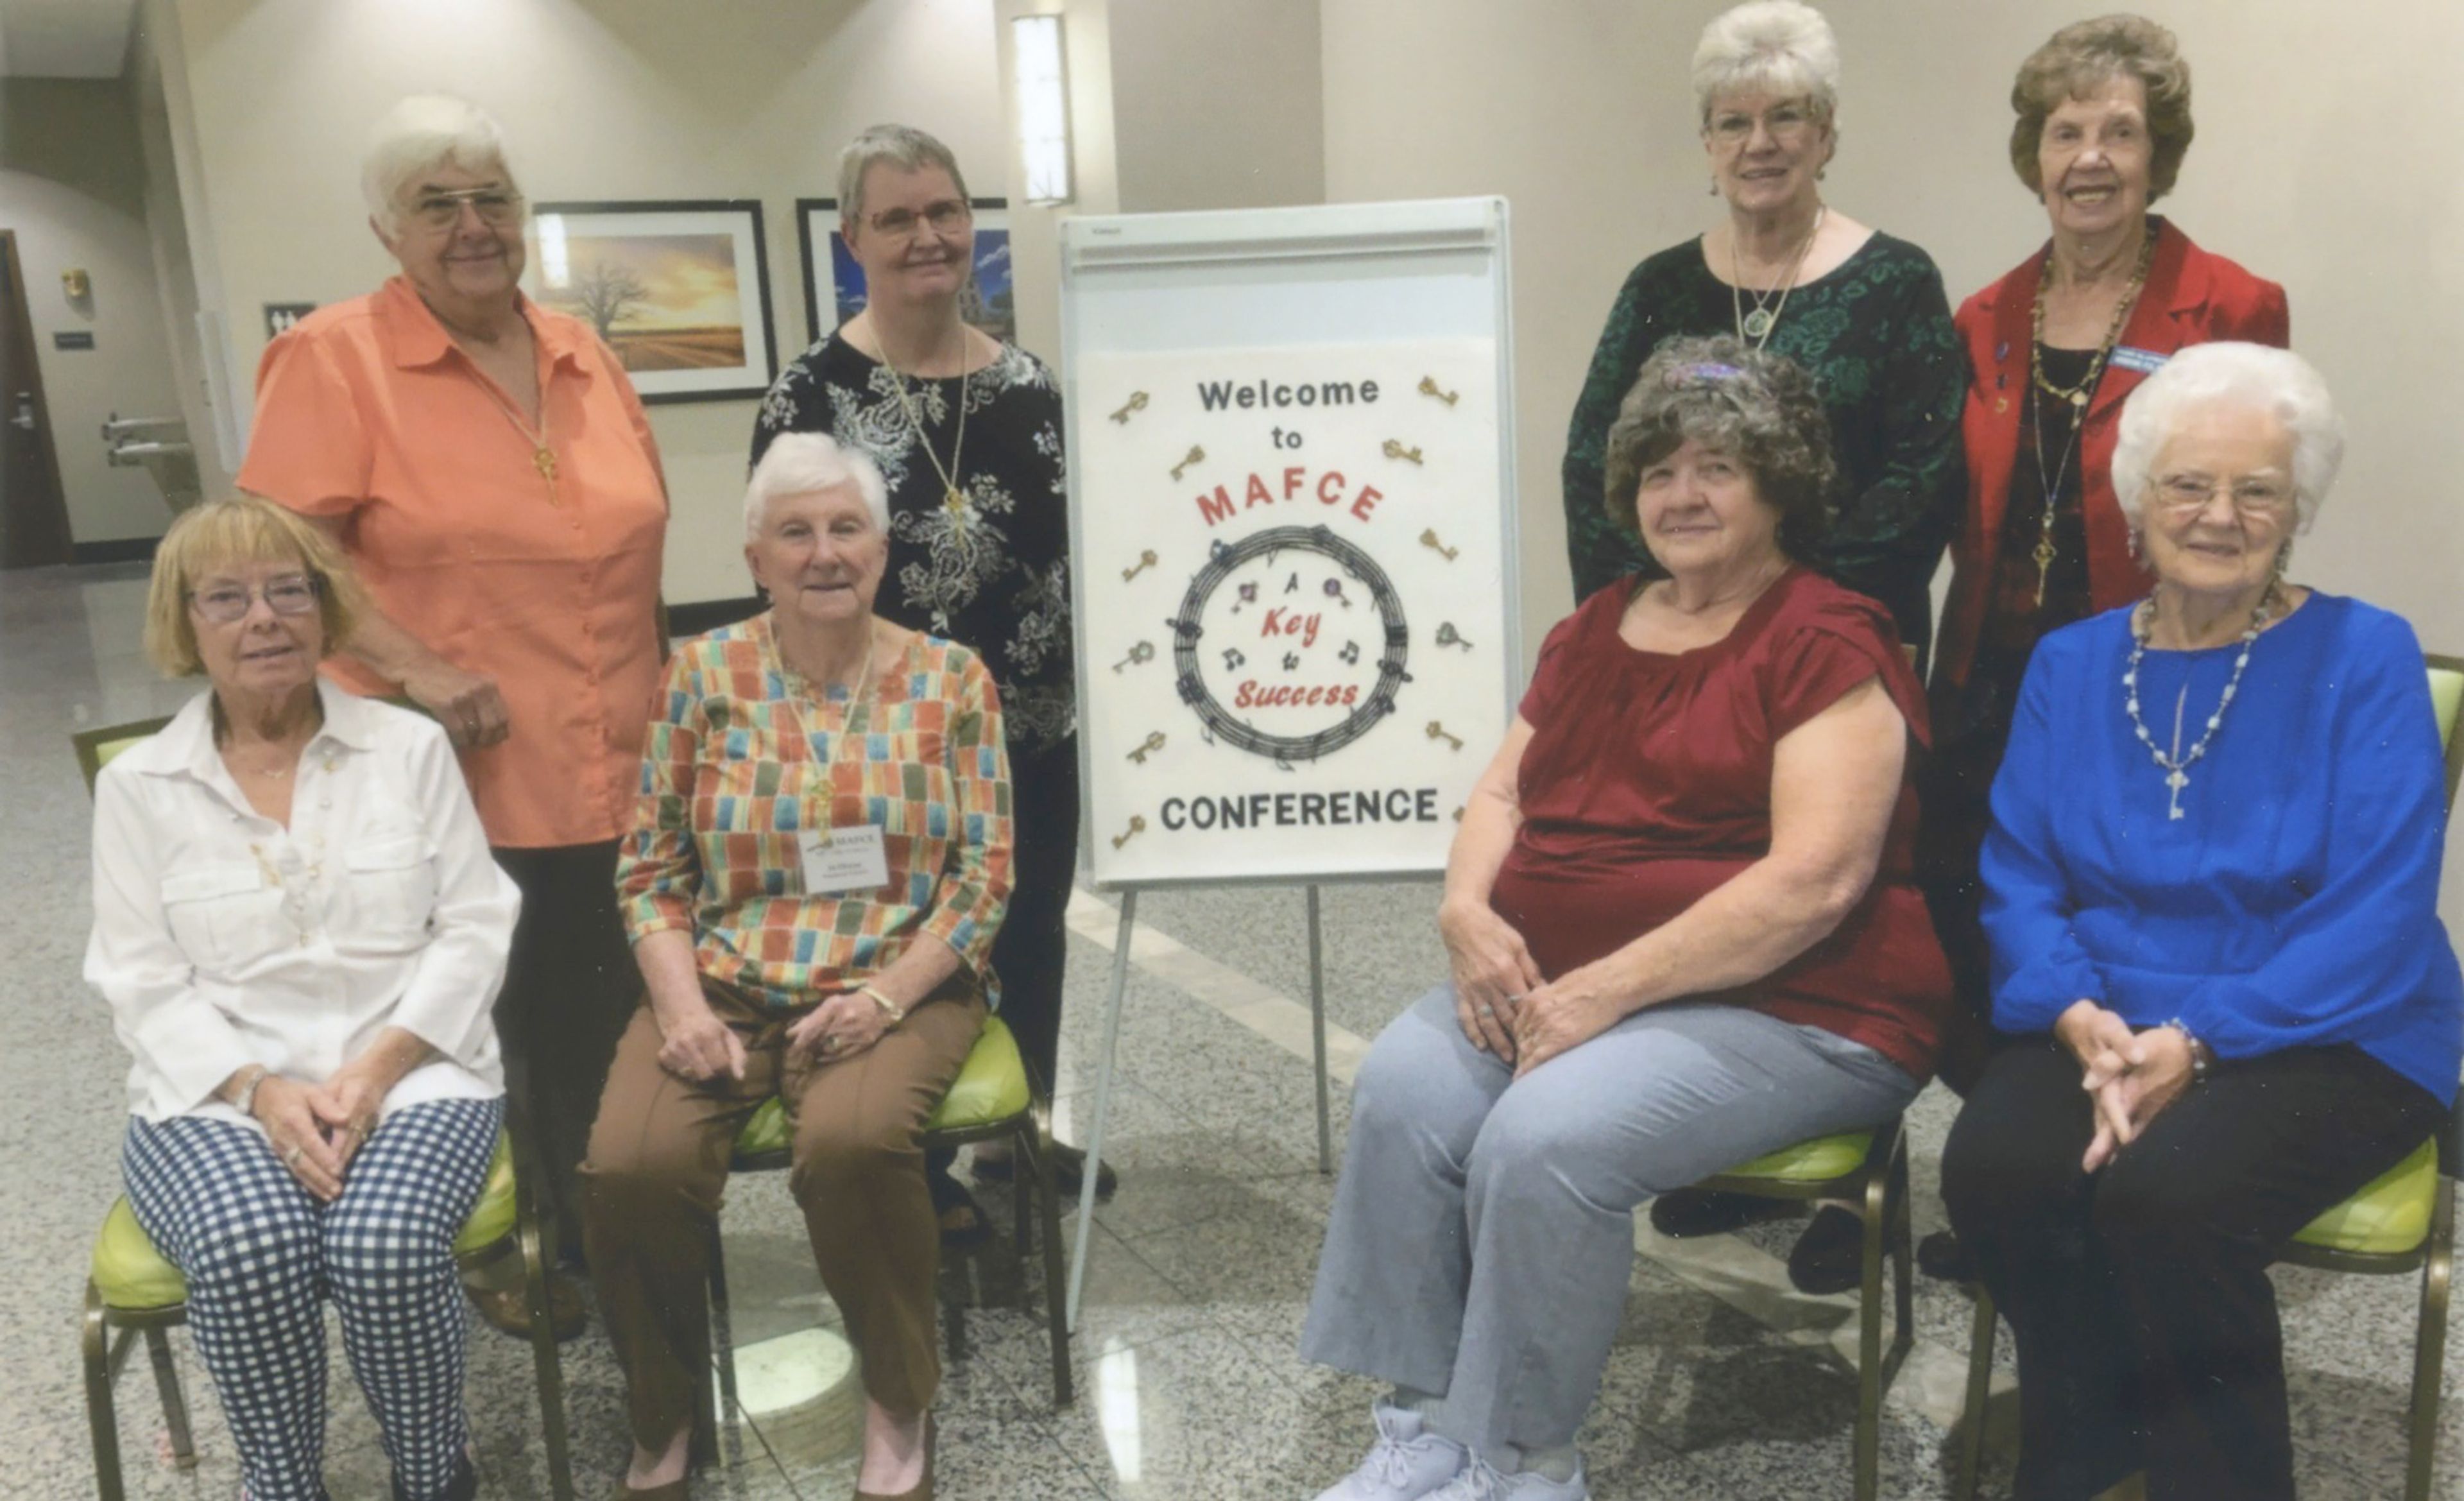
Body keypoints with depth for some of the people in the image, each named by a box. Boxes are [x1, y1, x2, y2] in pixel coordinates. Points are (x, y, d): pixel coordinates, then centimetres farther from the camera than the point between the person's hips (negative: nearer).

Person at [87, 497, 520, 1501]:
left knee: (385, 1247, -30)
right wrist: (259, 1090, -15)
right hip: (219, 1095, 1)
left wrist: (377, 1067, -12)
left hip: (412, 1075, 0)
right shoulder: (137, 785, 7)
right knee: (250, 1253, -32)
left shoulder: (410, 746, 7)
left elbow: (474, 928, 2)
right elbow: (142, 985, 2)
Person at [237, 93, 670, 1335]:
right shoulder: (333, 359, -8)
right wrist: (416, 669, -21)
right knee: (481, 1026, 10)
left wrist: (656, 693, 13)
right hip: (452, 776, -5)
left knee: (600, 1022, 15)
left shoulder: (581, 354, 9)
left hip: (609, 771, 5)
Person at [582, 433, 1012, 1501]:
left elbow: (984, 875, -2)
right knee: (630, 1166, -24)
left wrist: (886, 994, -16)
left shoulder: (950, 679, 1)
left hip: (898, 990, -2)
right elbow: (651, 867, 4)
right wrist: (680, 1005, -11)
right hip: (722, 987, 2)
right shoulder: (703, 674, 4)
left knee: (851, 1144, -33)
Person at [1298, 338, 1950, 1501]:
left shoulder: (1827, 645, -7)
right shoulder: (1594, 631, 16)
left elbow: (1815, 879, -18)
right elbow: (1501, 793, 16)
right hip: (1554, 982, 7)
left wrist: (1609, 988, -21)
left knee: (1544, 1139, -30)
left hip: (1787, 1012, -6)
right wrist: (1468, 913, -7)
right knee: (1402, 1087, -20)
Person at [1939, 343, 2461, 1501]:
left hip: (2333, 1041, -3)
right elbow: (2018, 879, 3)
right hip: (2110, 1028, 3)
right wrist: (2080, 1018, -17)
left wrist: (2195, 1038, -22)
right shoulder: (2069, 664, 9)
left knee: (2163, 1190, -31)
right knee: (1993, 1169, -26)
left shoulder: (2364, 657, -2)